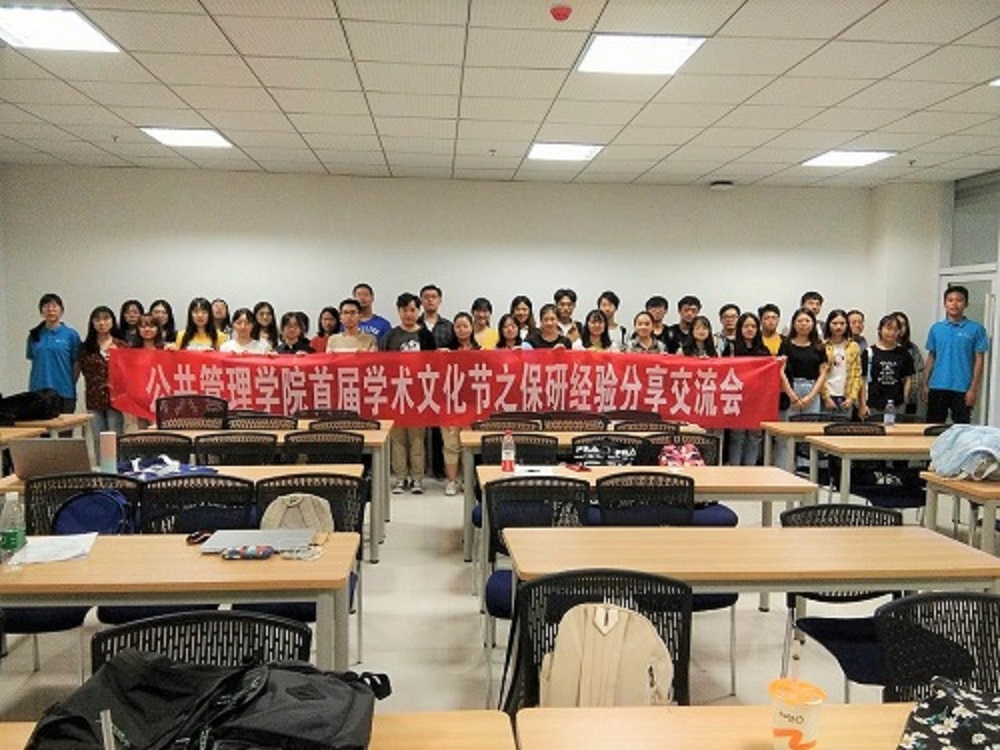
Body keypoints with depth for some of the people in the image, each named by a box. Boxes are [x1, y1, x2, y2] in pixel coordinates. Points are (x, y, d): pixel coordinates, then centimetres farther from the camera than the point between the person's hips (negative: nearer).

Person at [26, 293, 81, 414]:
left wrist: (70, 385, -1)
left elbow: (77, 364, 1)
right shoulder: (34, 335, 9)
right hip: (39, 392, 3)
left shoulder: (71, 335, -1)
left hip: (64, 394, -3)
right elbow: (34, 363, 15)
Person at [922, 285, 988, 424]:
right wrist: (924, 384, 6)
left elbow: (979, 360, -2)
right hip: (937, 387, 3)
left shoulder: (976, 329, -1)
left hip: (962, 389, -2)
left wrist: (974, 389, -8)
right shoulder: (936, 328, 7)